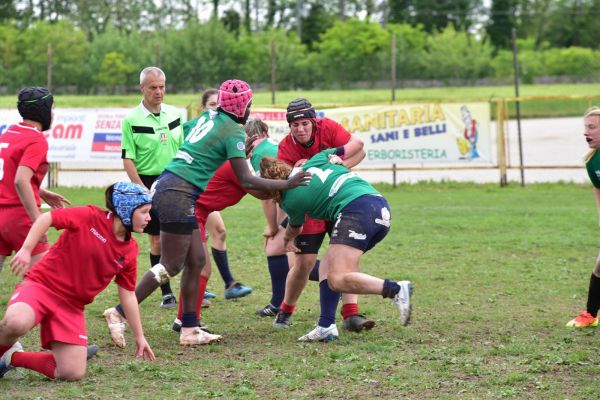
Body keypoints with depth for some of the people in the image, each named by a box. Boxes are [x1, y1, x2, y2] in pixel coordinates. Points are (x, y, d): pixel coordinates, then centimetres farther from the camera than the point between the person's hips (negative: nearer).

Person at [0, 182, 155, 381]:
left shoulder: (130, 250, 5)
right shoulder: (90, 217, -10)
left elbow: (127, 295, 13)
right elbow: (46, 218, -8)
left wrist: (139, 336, 15)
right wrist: (26, 250, -21)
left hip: (71, 305, 6)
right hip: (41, 284, -5)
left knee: (74, 374, -12)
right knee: (16, 323, -40)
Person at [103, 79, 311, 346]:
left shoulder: (208, 117, 15)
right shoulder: (233, 132, -8)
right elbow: (245, 181, -12)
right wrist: (286, 184, -7)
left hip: (166, 184, 9)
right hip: (178, 193, -9)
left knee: (196, 261, 11)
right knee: (170, 266, -4)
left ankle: (189, 330, 12)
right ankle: (119, 314, -4)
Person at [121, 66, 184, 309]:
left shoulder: (175, 114, 7)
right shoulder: (132, 120, -5)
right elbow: (127, 159, -6)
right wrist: (142, 188, -14)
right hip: (149, 182, -3)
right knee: (157, 239, 2)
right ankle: (166, 293, 10)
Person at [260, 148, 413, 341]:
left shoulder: (290, 201, 8)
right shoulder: (314, 162, 23)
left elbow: (295, 229, 31)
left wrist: (287, 239, 54)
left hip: (357, 210, -9)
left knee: (338, 280, -15)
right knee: (328, 268, 13)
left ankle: (397, 290, -26)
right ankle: (326, 327, 3)